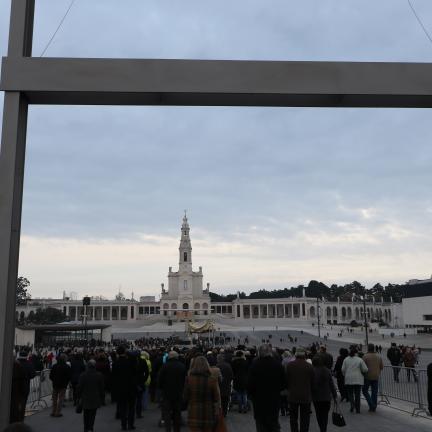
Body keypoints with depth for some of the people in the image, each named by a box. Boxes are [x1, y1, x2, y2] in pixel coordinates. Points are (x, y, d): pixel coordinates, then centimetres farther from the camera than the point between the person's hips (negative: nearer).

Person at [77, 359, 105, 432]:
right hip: (95, 400, -1)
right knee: (92, 415, 5)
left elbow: (79, 387, -2)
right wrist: (102, 398, 9)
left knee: (86, 415, 15)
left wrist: (79, 397, 10)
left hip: (85, 399, 1)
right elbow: (102, 388, -1)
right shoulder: (99, 375, -7)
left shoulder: (83, 375, -7)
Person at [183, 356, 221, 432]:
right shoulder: (212, 380, -12)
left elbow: (185, 397, -3)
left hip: (194, 415, 0)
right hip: (209, 415, 1)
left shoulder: (189, 379, -11)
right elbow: (217, 400, -9)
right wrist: (217, 413, 4)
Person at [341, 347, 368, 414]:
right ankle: (357, 409, 8)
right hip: (358, 380, -1)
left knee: (350, 393, 13)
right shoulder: (360, 360, -7)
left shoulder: (346, 359, 0)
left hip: (348, 380, 1)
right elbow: (365, 369, -5)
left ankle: (352, 404, -9)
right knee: (357, 394, 7)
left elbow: (343, 369, 2)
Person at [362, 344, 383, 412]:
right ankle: (373, 408, 12)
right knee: (374, 392, 10)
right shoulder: (378, 357, 5)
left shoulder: (365, 356, -11)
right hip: (376, 377, 4)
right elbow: (382, 367, 9)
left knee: (365, 391, 8)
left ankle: (371, 404, -6)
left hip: (367, 376, -4)